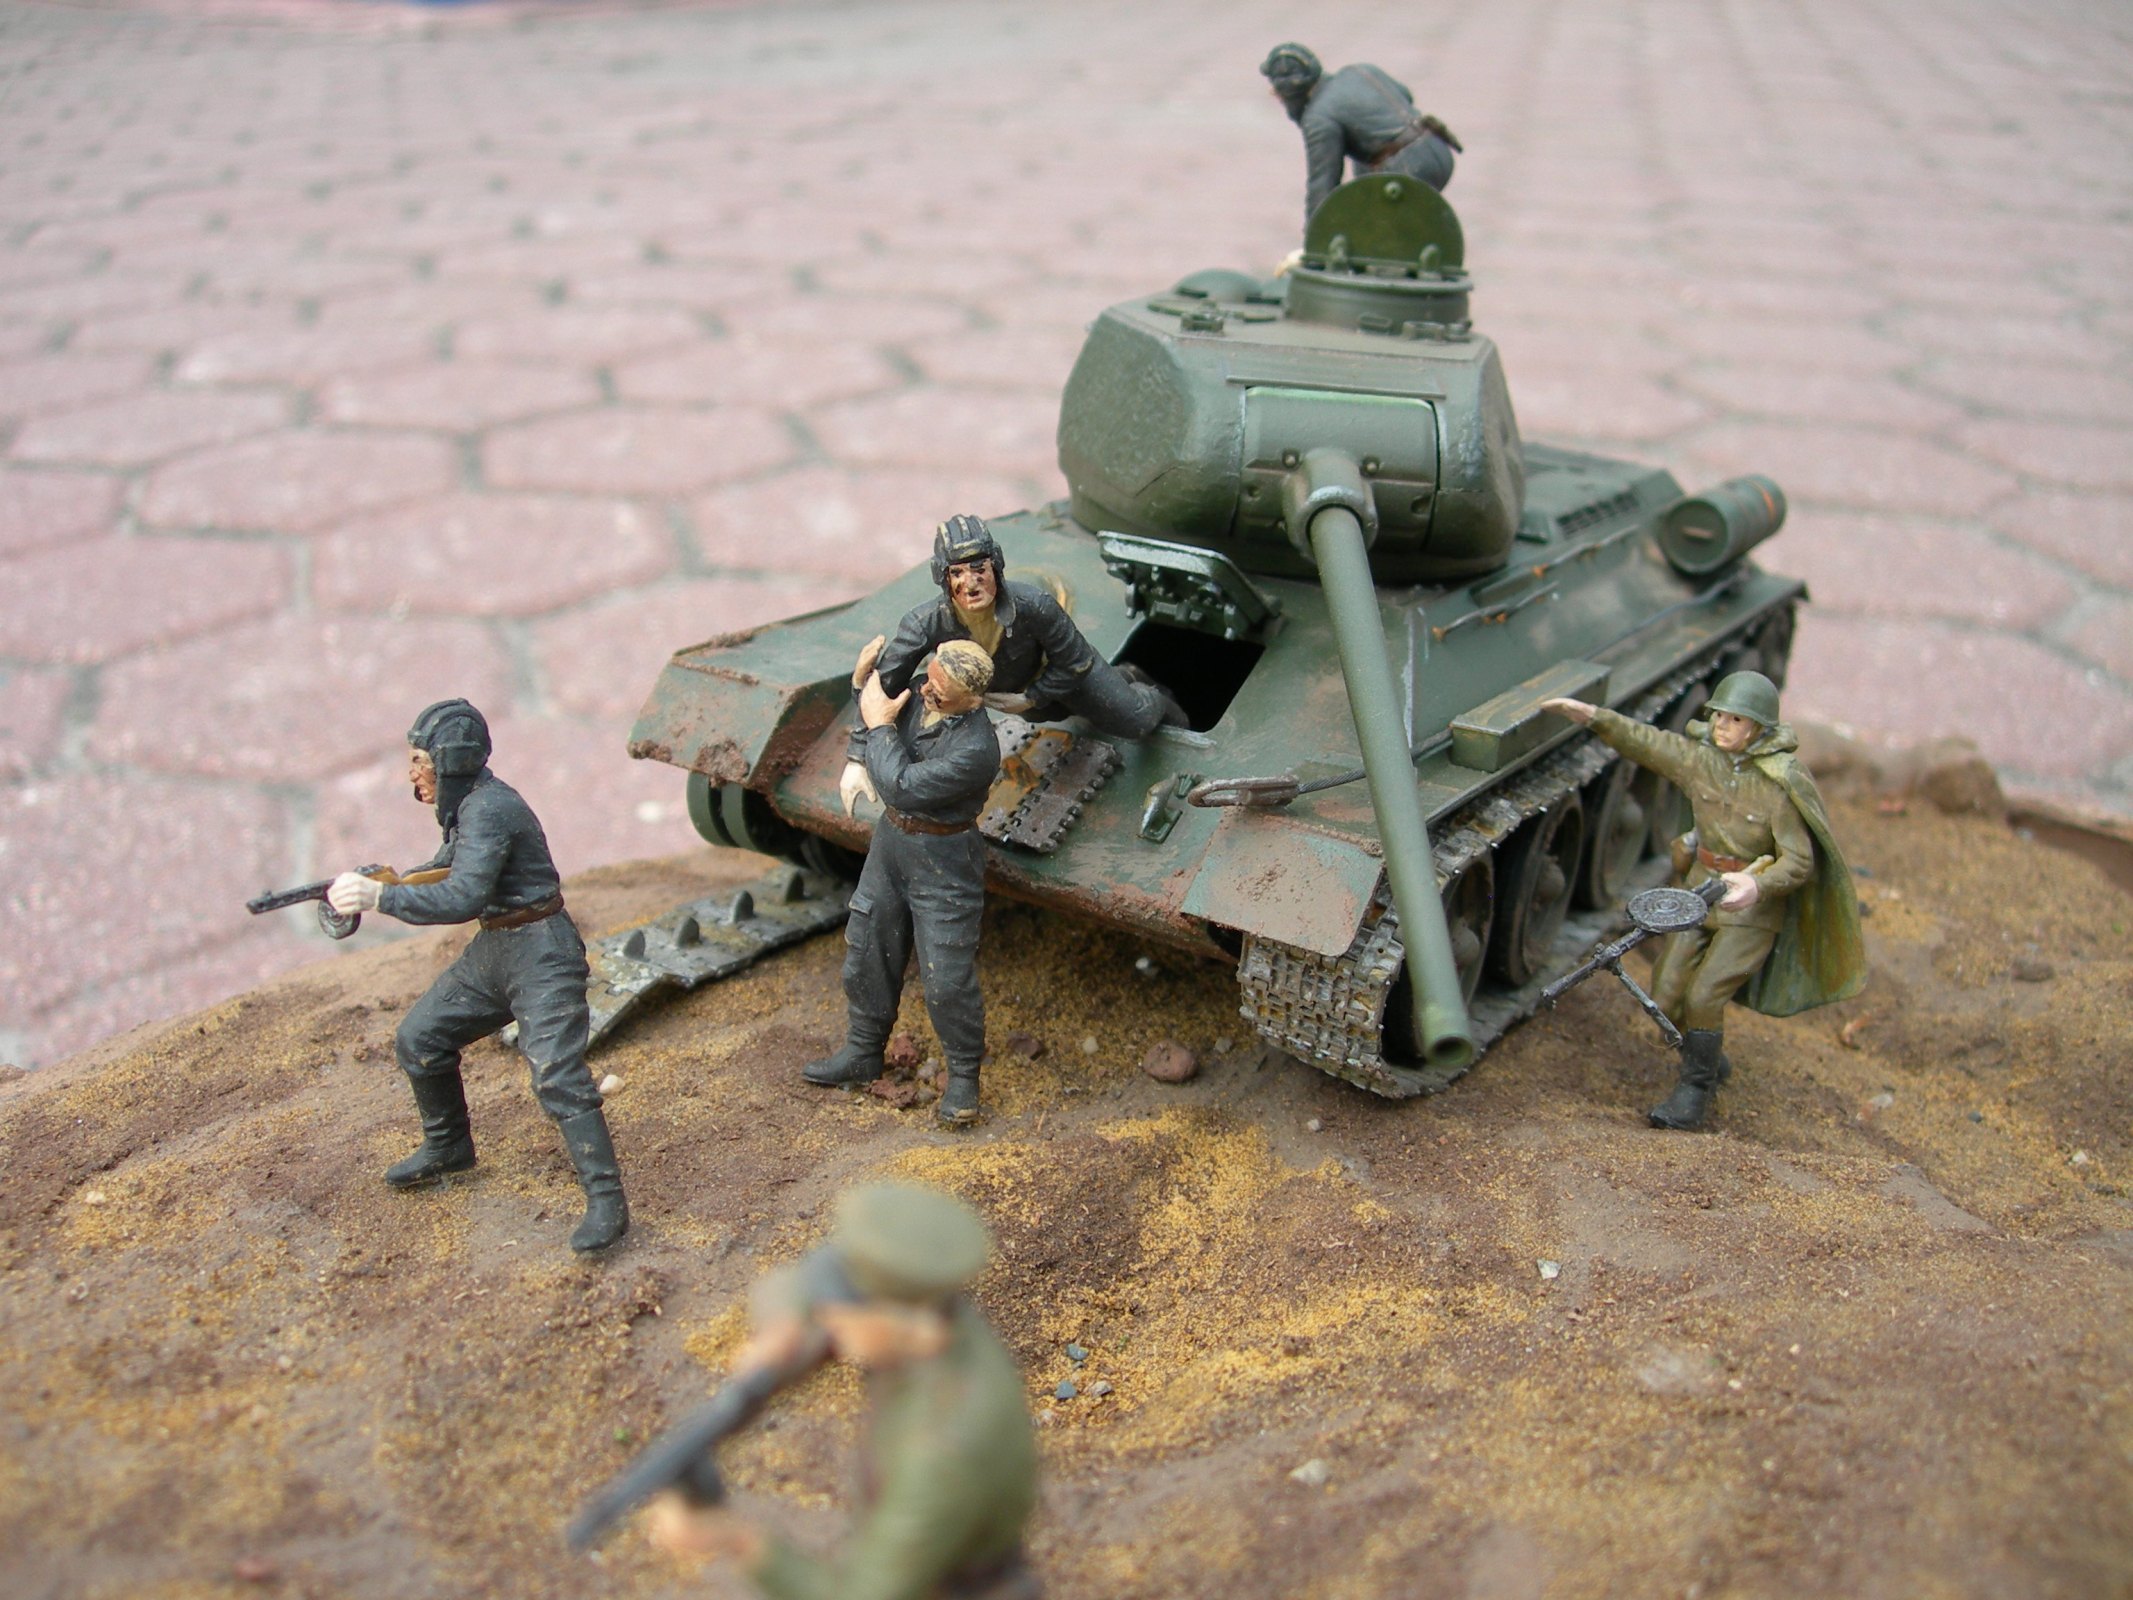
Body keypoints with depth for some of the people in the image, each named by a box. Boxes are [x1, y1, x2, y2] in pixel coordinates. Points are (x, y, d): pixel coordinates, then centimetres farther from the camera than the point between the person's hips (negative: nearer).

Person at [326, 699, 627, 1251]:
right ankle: (447, 1147, 35)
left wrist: (379, 896, -28)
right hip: (491, 948, 10)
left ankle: (606, 1201, -12)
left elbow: (463, 898, -31)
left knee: (557, 1077, -17)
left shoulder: (490, 810, -22)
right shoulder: (463, 803, 8)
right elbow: (453, 867, 22)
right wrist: (390, 881, 6)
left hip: (540, 955, -10)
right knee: (418, 1039, 14)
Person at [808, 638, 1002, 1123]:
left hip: (943, 860, -8)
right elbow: (872, 708, 16)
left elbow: (902, 787, -28)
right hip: (890, 840, 8)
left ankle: (963, 1076, 18)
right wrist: (866, 682, -3)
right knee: (867, 952, 18)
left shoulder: (975, 749, -29)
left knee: (946, 977, -3)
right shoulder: (916, 695, -7)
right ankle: (863, 1053, 37)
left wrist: (880, 725, -19)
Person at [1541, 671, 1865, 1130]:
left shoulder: (1781, 783, -17)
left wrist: (1758, 886, -37)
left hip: (1752, 907, -6)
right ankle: (1712, 1063, 31)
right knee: (1665, 998, 4)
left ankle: (1696, 1090, 5)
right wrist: (1593, 716, -9)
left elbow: (1799, 862, -18)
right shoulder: (1699, 757, -2)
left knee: (1704, 996, -14)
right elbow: (1644, 741, 5)